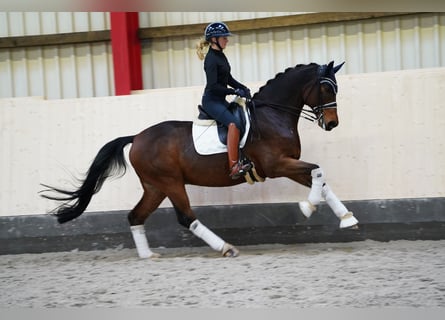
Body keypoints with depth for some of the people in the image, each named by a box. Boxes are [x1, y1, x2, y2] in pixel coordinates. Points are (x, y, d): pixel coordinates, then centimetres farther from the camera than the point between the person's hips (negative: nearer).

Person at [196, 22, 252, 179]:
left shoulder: (221, 56, 13)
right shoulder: (211, 59, -15)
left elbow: (228, 79, 21)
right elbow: (213, 86, -21)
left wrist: (243, 88, 4)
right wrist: (236, 92, -20)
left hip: (220, 100, 11)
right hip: (211, 100, -11)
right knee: (234, 123, -29)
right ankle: (234, 167, -35)